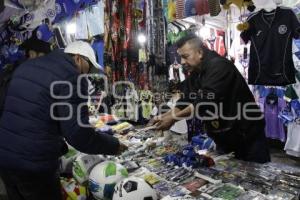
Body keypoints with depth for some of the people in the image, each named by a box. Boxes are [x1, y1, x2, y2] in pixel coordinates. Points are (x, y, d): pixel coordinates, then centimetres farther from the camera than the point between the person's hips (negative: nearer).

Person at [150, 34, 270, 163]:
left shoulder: (219, 66, -21)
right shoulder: (194, 75, 6)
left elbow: (206, 101, -31)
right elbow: (185, 102, 6)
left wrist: (173, 118, -27)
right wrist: (163, 117, -7)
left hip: (247, 135, -8)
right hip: (223, 138, 8)